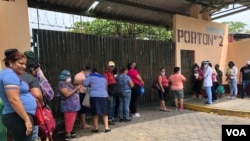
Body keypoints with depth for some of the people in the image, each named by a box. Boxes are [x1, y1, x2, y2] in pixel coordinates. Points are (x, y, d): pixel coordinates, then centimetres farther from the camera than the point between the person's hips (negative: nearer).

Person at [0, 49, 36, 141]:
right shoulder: (9, 74, -15)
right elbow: (13, 100, -23)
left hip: (18, 117, 11)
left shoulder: (11, 74, 17)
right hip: (17, 117, -11)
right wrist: (27, 119, -22)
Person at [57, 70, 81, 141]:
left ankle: (70, 131, 25)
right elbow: (67, 94, -22)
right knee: (69, 120, -6)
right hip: (68, 106, -9)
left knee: (72, 120, 15)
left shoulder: (68, 83, 17)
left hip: (73, 105, 10)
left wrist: (77, 87, 5)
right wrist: (76, 89, -19)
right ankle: (67, 135, 1)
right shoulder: (61, 84, -12)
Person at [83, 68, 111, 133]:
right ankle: (106, 127, 9)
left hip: (94, 96, -3)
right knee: (104, 112, 8)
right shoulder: (103, 77, 21)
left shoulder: (91, 76, 8)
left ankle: (96, 128, 13)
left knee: (95, 113, 5)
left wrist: (91, 85, 20)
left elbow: (85, 84, 2)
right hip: (104, 96, 3)